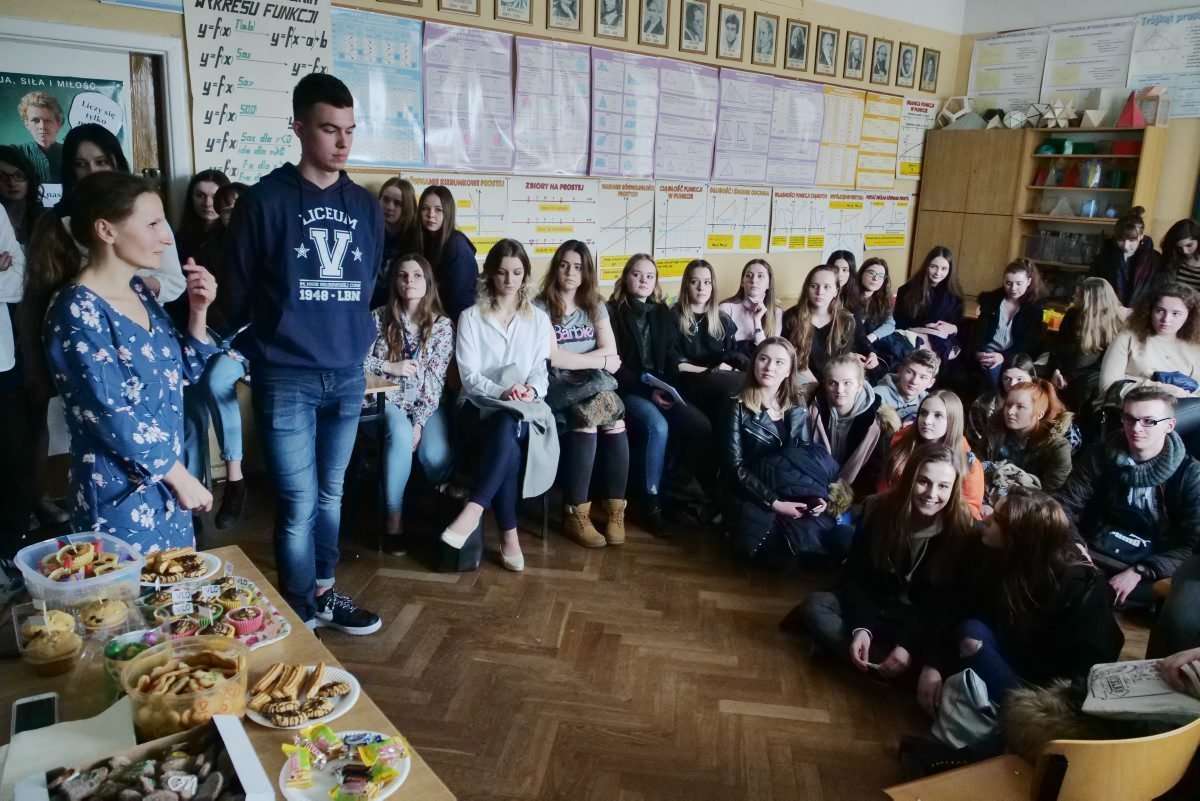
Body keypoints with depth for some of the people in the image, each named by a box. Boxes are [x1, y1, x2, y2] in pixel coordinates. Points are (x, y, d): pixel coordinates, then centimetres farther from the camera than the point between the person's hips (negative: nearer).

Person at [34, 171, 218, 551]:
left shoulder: (138, 289, 4)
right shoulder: (77, 311, -19)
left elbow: (186, 370, 12)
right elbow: (112, 417, -21)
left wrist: (198, 310, -3)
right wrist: (180, 476, -15)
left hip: (165, 478, 8)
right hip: (120, 490, -7)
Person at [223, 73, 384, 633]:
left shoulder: (367, 207, 9)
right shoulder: (265, 201, -5)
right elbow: (238, 292, 0)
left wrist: (358, 339, 12)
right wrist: (260, 349, 4)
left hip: (349, 376, 4)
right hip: (286, 380, -4)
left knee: (331, 494, 15)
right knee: (299, 504, 1)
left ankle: (325, 592, 31)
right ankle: (301, 613, 18)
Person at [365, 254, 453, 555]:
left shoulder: (442, 325, -2)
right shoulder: (379, 318, -1)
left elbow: (435, 381, -7)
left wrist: (419, 422, -17)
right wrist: (391, 366, -14)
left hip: (425, 404, 1)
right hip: (387, 400, 0)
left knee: (436, 456, -27)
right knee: (400, 436, -35)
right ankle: (394, 518, -20)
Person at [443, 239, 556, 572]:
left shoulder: (539, 319, 13)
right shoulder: (471, 317, 6)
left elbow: (541, 371, 6)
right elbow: (469, 376, -4)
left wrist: (531, 391, -18)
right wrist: (503, 392, -22)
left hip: (525, 409, 1)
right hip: (481, 405, -1)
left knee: (507, 430, -36)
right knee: (507, 444, -34)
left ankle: (474, 510, -36)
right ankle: (508, 536, -31)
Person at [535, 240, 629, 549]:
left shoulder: (596, 306, 16)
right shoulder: (540, 308, 2)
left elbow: (611, 355, 5)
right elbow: (552, 357, -10)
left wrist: (572, 359, -8)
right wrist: (597, 361, -4)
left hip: (595, 387, 4)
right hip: (558, 388, -4)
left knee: (616, 426, -28)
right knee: (594, 418, -33)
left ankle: (615, 512, -18)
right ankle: (576, 514, -25)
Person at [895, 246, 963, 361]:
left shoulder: (954, 295, 11)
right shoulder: (907, 290, 5)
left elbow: (960, 326, 17)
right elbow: (898, 323, 4)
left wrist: (952, 328, -7)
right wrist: (922, 330, -12)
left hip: (943, 342, 0)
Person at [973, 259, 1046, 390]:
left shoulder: (1035, 307, 2)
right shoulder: (991, 299, 7)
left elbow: (1030, 343, -6)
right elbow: (980, 329, 1)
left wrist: (1004, 356, -23)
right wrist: (978, 352, -19)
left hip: (1016, 357, 0)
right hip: (989, 352, 0)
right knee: (993, 369, -32)